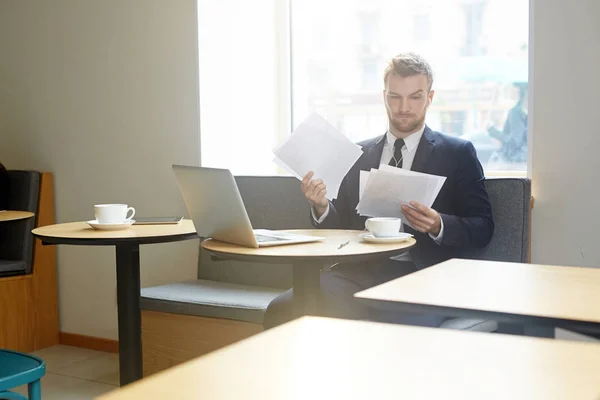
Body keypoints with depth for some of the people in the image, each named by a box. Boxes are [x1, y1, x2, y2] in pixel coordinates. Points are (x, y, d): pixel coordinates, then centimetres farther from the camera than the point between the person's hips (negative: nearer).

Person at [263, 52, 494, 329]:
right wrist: (321, 207, -2)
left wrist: (438, 225, -16)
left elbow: (483, 228, 3)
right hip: (360, 272, 4)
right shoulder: (359, 153, 20)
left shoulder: (458, 153, 9)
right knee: (281, 311, -22)